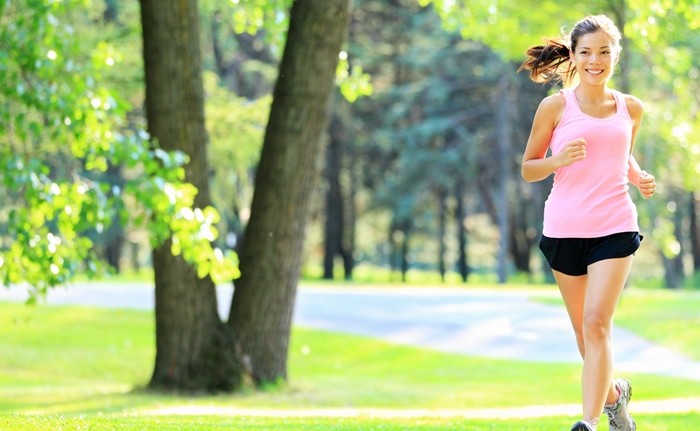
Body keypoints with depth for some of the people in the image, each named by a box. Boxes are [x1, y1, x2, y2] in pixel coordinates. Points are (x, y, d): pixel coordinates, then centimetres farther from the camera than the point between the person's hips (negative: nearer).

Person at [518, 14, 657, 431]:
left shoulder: (631, 109, 8)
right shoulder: (555, 107, -1)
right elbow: (528, 169, 4)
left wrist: (640, 177, 5)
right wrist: (558, 160, -16)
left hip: (615, 228, 0)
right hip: (564, 227, 0)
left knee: (597, 323, -15)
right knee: (584, 331, 10)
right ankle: (614, 393, 37)